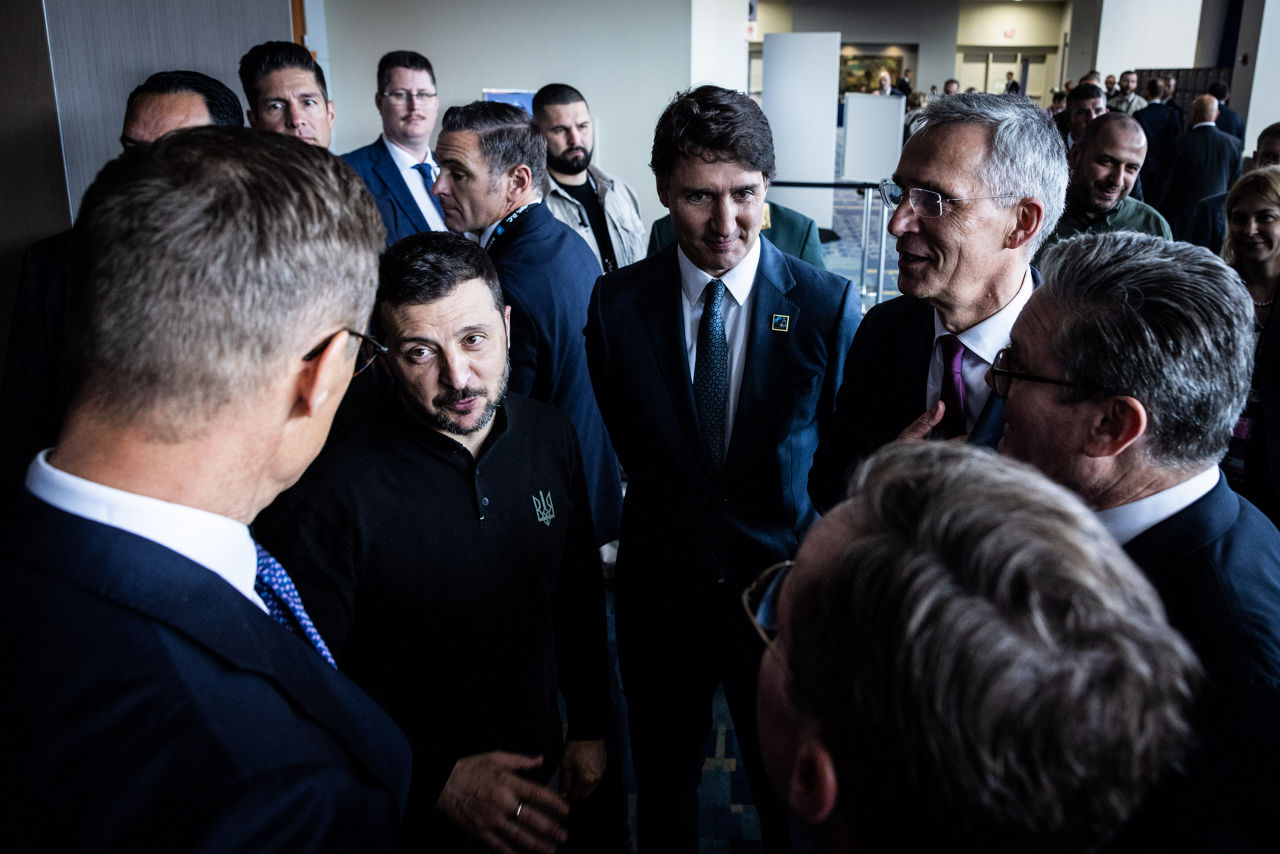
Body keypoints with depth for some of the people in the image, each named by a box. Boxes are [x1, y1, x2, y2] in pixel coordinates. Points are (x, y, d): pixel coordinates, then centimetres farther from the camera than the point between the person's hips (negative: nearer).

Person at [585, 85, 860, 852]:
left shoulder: (829, 305, -13)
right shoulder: (617, 302, -9)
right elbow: (622, 443, 3)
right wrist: (664, 519, 1)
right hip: (660, 589, 2)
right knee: (663, 788, 23)